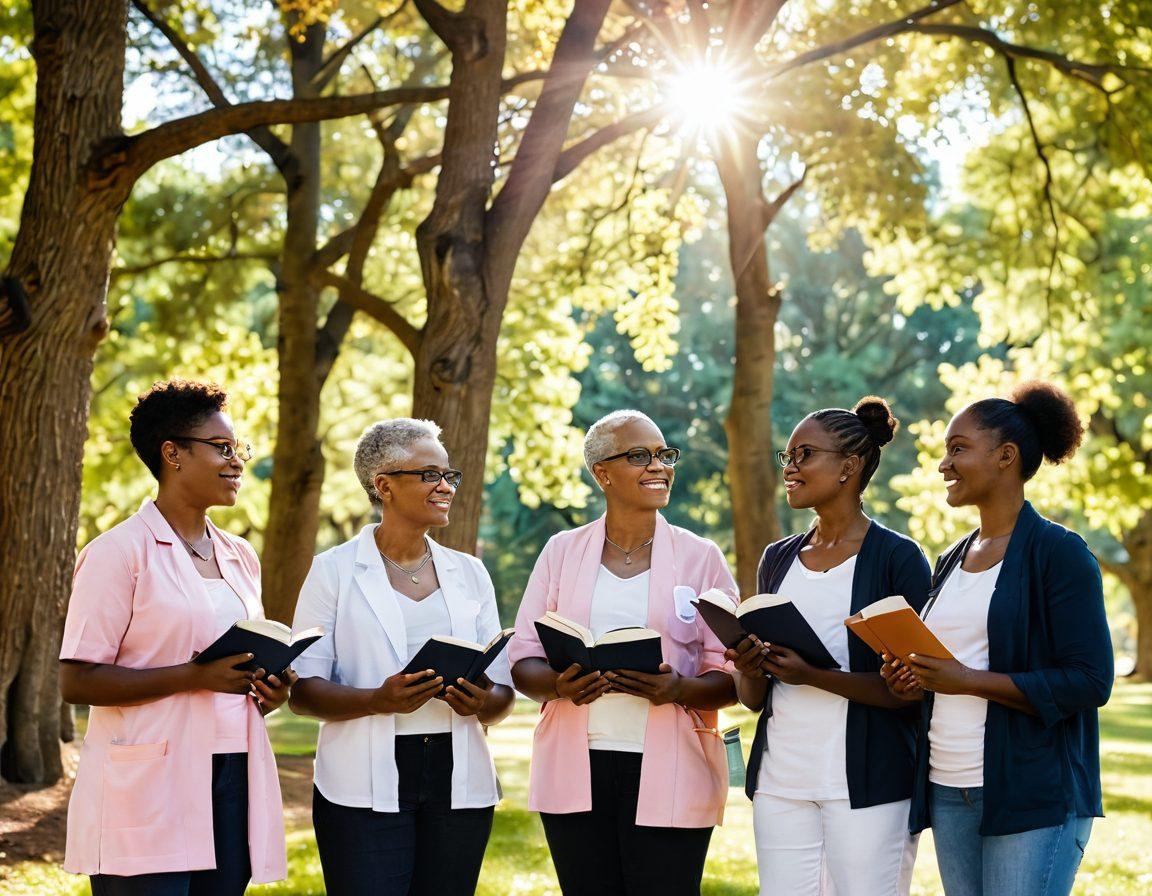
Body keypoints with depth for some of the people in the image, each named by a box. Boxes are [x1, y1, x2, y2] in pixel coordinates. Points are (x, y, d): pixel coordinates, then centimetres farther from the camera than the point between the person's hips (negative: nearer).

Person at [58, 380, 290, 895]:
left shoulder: (240, 558, 16)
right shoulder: (119, 552, -5)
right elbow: (76, 682, -11)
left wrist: (271, 690, 4)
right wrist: (198, 676, -19)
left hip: (232, 785, 7)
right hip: (148, 793, -6)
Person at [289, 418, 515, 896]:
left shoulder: (469, 573, 14)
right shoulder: (335, 570, 2)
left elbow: (502, 690, 12)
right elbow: (302, 690, -4)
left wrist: (483, 703, -11)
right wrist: (377, 700, -22)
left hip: (458, 780, 4)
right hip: (365, 785, -4)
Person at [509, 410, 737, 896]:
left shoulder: (701, 558, 5)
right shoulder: (562, 551, 10)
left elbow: (731, 677, 2)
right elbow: (522, 661, 8)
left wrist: (678, 690, -19)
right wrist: (558, 684, -14)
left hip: (669, 771, -2)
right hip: (576, 769, 2)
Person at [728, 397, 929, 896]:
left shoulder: (897, 557, -3)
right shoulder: (778, 559, 14)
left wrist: (815, 677, -21)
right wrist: (748, 671, -5)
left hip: (867, 782, -5)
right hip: (781, 780, 5)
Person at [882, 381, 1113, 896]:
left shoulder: (1058, 553, -7)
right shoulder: (952, 561, 16)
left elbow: (1090, 681, -14)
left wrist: (969, 681, -18)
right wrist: (914, 682, 3)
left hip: (1032, 796, -7)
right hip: (948, 791, 7)